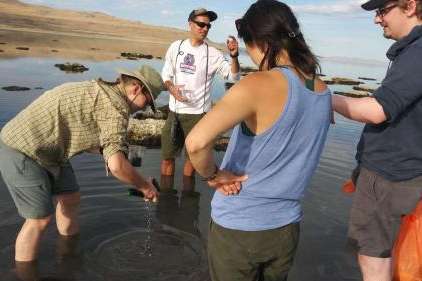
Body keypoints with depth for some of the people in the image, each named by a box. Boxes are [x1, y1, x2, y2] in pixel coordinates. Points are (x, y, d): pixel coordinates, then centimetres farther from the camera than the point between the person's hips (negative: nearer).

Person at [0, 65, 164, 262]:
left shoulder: (99, 91, 9)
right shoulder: (116, 105, -21)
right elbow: (116, 165, -30)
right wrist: (145, 186, -15)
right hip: (22, 152, -10)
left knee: (70, 199, 17)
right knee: (40, 218, -1)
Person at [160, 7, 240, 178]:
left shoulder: (213, 54, -6)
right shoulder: (176, 47, 2)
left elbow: (233, 76, -12)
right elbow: (166, 74, 8)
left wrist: (234, 56, -30)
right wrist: (171, 88, -13)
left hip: (198, 114, -2)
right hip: (175, 112, 2)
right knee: (167, 156, 10)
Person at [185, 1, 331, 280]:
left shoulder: (259, 85, -24)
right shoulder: (324, 94, -2)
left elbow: (196, 142, -35)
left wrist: (212, 174, -18)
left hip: (237, 227, -5)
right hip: (286, 227, 6)